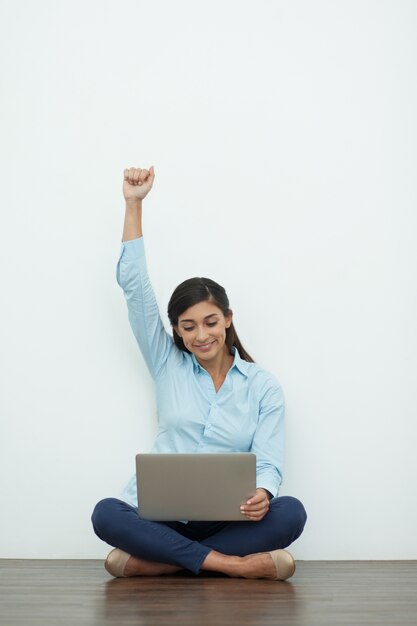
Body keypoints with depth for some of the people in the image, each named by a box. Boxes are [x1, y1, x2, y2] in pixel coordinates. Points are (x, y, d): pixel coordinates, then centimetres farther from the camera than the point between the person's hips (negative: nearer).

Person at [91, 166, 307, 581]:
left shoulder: (263, 386, 7)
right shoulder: (168, 366, 11)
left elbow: (269, 463, -2)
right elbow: (134, 287, 7)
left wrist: (262, 495, -27)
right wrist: (133, 204, 4)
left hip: (230, 518, 0)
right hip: (163, 516, 1)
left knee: (290, 513, -31)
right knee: (106, 514, -31)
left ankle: (158, 562, -28)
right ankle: (232, 564, -31)